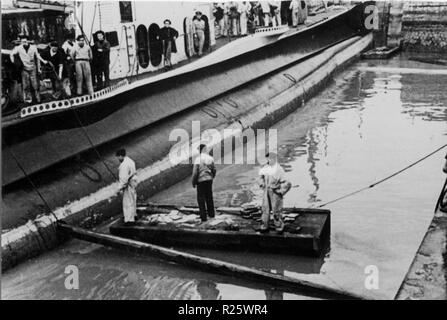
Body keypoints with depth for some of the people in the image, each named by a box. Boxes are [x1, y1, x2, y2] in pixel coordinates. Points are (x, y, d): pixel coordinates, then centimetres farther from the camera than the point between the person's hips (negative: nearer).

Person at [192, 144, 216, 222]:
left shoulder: (198, 159, -15)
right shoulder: (210, 158, -1)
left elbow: (195, 172, -15)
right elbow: (214, 170, 6)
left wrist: (193, 182, -4)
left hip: (201, 180, -5)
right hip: (209, 180, 5)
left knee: (201, 198, 4)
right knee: (209, 197, 18)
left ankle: (203, 217, 3)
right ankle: (211, 213, 26)